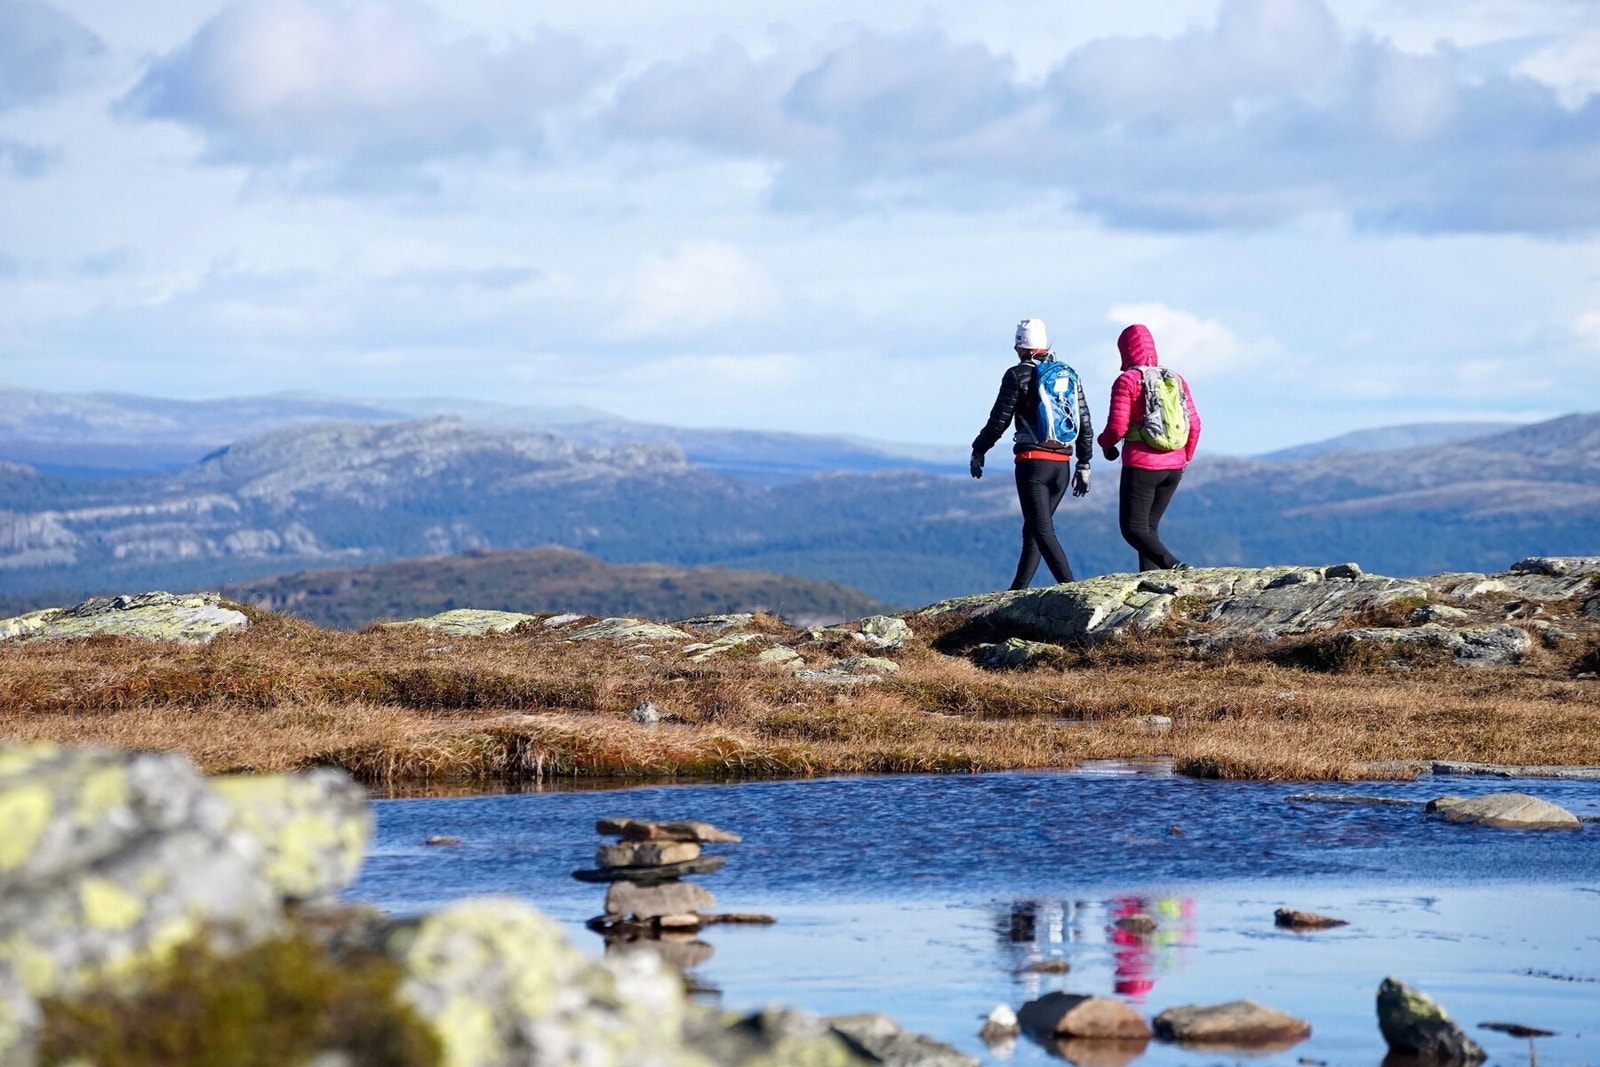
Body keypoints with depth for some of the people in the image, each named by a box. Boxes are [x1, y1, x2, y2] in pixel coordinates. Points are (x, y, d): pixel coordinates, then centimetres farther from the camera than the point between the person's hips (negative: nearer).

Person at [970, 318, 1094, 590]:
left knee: (1043, 531, -9)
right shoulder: (1069, 374, 13)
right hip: (1062, 465, 6)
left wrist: (978, 451, 10)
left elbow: (998, 421, -4)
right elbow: (1085, 425, 13)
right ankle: (1018, 591, 19)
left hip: (1033, 462, -6)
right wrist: (1084, 465, 19)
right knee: (1033, 529, 15)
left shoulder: (1018, 375, -4)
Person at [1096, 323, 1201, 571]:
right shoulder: (1176, 379, 9)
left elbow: (1117, 427, -13)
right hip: (1173, 467, 6)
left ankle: (1173, 565, -24)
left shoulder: (1127, 381, -8)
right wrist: (1185, 457, 23)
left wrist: (1105, 443, 9)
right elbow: (1194, 424, 9)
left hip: (1140, 465, -6)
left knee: (1133, 528, -2)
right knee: (1150, 525, 16)